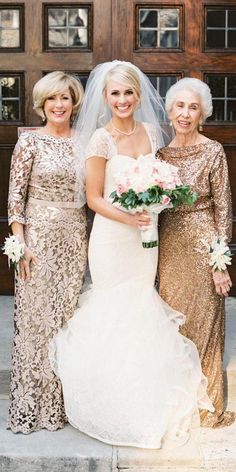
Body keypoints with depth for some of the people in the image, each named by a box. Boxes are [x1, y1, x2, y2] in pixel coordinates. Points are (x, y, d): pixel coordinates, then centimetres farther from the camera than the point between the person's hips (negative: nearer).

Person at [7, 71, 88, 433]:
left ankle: (64, 398, 23)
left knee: (69, 315, 9)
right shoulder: (30, 141, -4)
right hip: (40, 235, -4)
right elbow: (15, 196, -6)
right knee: (37, 316, 2)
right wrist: (20, 244, -12)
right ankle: (33, 402, 16)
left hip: (76, 237, 4)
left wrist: (89, 239, 8)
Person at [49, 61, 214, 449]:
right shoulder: (101, 138, -11)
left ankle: (144, 401, 32)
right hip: (112, 236, -5)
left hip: (146, 235, 5)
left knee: (144, 310, 13)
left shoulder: (151, 132, 5)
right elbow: (93, 197, -10)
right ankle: (116, 406, 26)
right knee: (115, 312, 6)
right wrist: (127, 217, -24)